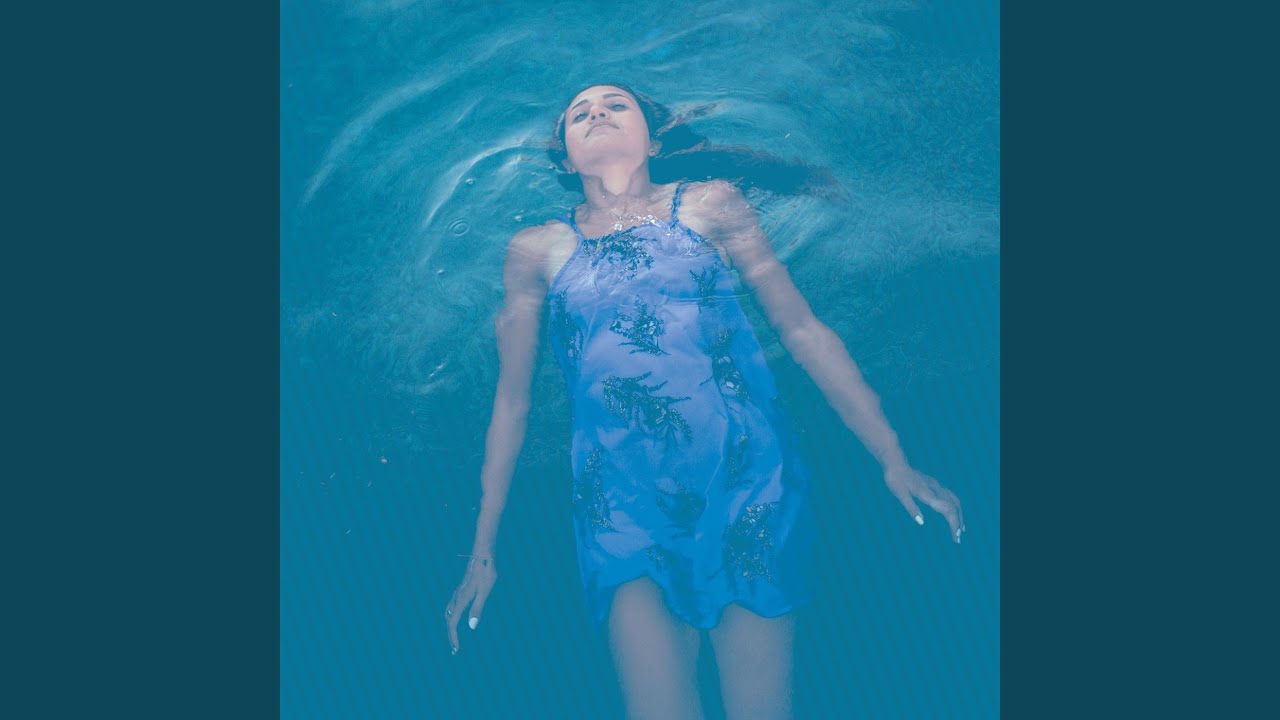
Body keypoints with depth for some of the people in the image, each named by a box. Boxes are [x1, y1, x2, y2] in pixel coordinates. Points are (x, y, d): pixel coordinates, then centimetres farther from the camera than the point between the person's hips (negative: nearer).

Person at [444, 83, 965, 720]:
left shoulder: (710, 205, 12)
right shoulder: (538, 249, 12)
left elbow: (802, 330, 10)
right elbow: (512, 399, 15)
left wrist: (893, 459, 4)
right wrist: (483, 548, 14)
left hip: (747, 479, 0)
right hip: (623, 502, 0)